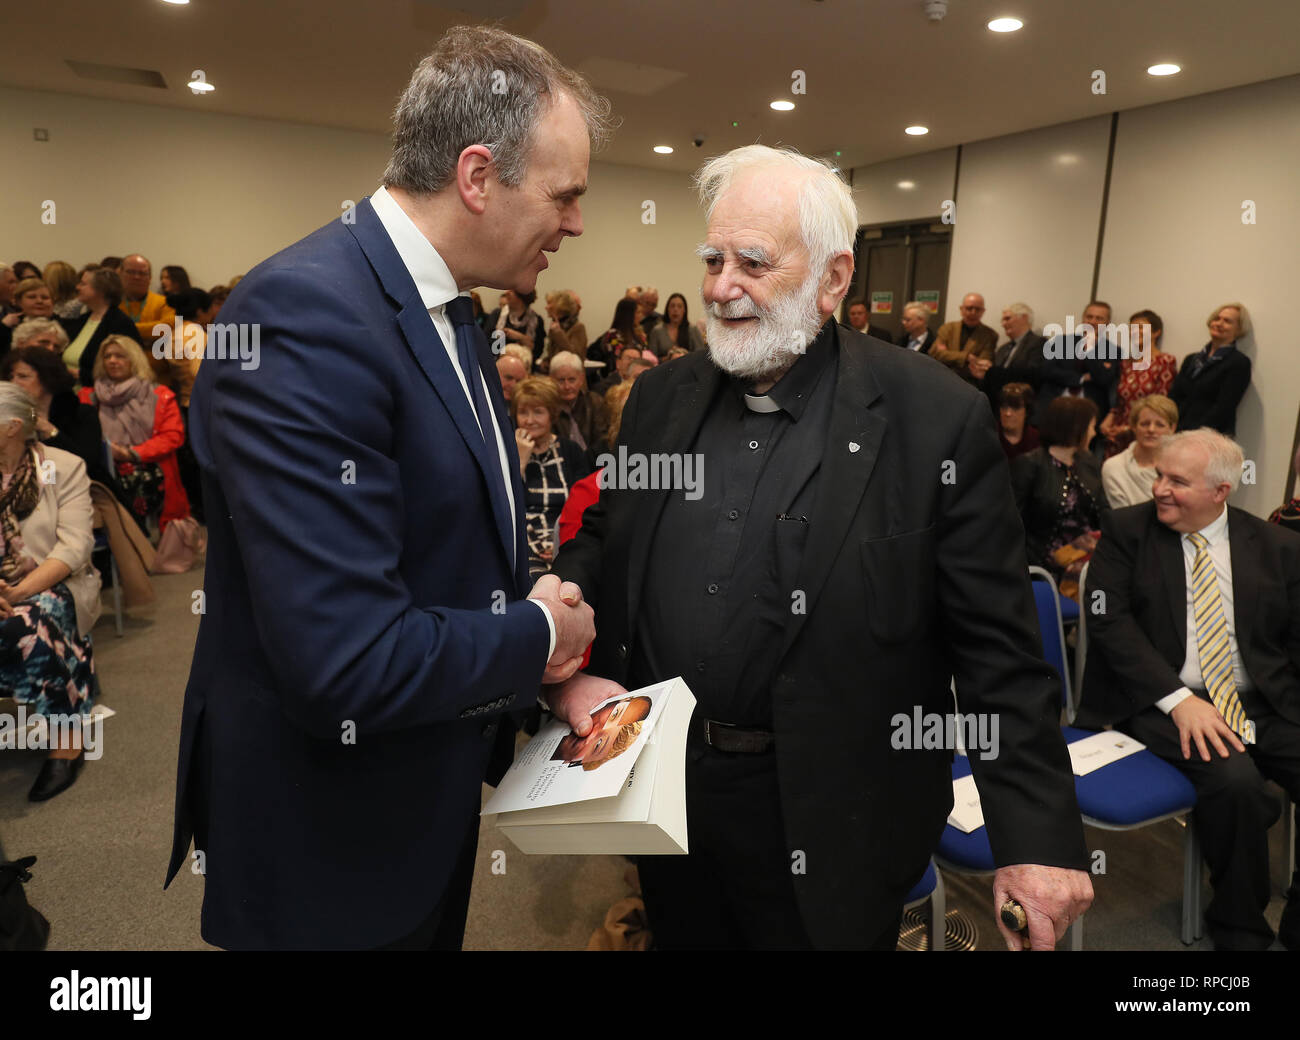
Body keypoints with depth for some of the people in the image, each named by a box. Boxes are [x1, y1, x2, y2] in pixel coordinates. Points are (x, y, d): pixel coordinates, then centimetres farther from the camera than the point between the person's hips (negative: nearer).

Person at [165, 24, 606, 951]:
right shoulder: (304, 314, -27)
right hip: (329, 842, -8)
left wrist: (558, 666, -1)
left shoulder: (456, 314, 4)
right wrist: (539, 634, -16)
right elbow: (347, 663, -33)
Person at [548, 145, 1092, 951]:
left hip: (830, 823, -4)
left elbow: (998, 651, -12)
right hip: (661, 788, 5)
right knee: (682, 934, 25)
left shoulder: (938, 419, -14)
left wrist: (1040, 840, -12)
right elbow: (596, 545, 9)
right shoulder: (662, 397, 2)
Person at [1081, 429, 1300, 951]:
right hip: (1163, 704, -3)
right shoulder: (1126, 530, 2)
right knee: (1234, 780, -29)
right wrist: (1177, 700, -18)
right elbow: (1109, 619, -9)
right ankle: (1239, 928, -2)